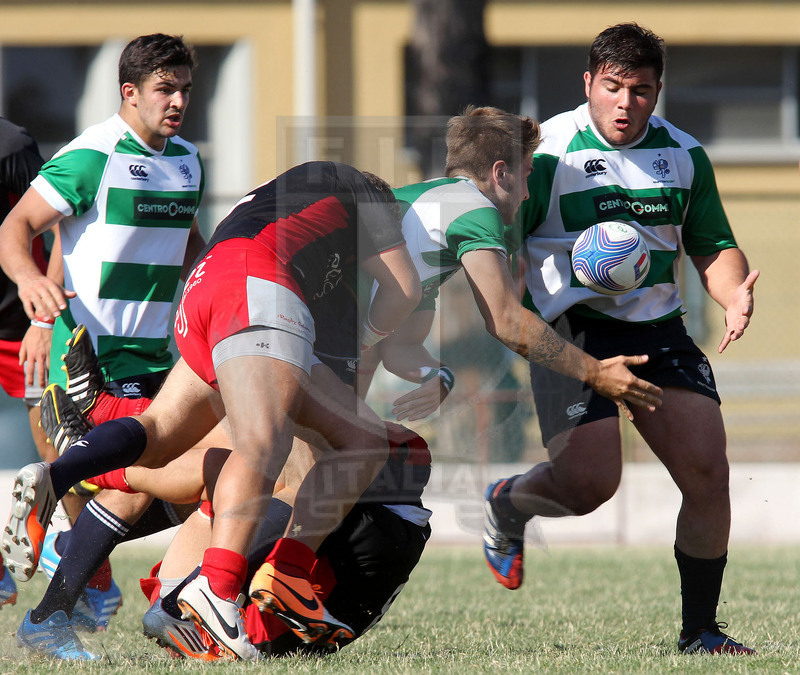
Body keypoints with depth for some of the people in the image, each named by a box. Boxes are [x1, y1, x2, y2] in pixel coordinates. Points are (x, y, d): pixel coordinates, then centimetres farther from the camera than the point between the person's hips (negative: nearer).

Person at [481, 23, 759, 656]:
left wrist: (735, 295, -4)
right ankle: (506, 504, 21)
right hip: (574, 328, -5)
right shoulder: (549, 153, -7)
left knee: (707, 472, -7)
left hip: (659, 327, 5)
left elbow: (713, 247, 17)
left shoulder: (684, 156, 9)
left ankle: (700, 630, 6)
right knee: (591, 482, -16)